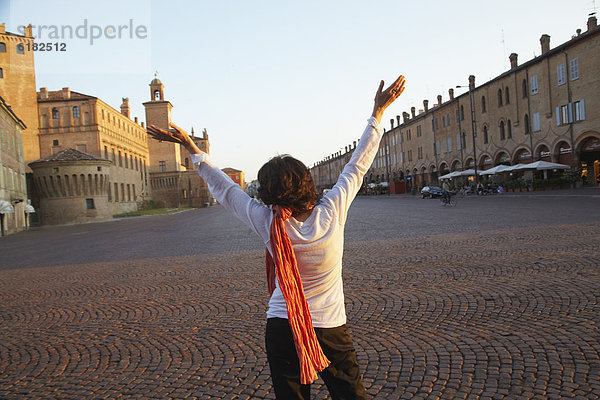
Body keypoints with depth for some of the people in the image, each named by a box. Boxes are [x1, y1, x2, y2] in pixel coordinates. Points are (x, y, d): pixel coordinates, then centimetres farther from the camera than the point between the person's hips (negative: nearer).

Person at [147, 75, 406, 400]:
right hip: (330, 330, 0)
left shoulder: (267, 224, -15)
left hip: (281, 331, 1)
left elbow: (224, 187, -4)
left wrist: (189, 145, 8)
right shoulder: (331, 213, -17)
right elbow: (358, 164, -7)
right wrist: (378, 111, 3)